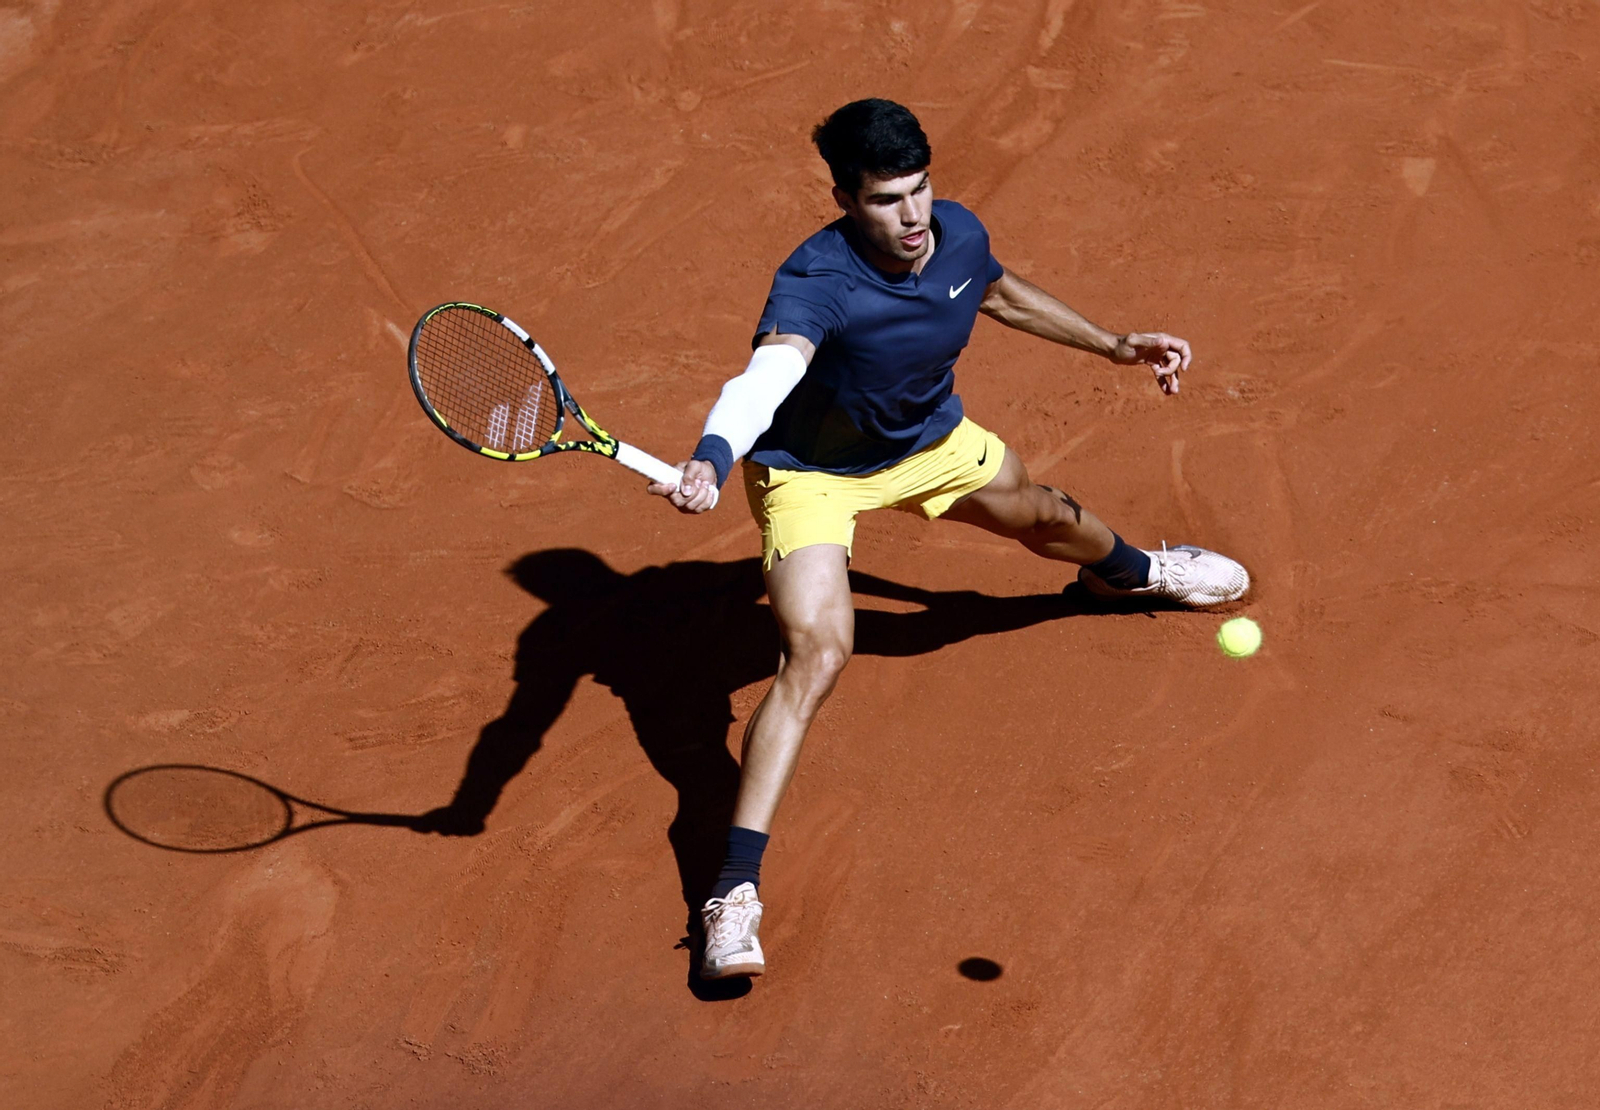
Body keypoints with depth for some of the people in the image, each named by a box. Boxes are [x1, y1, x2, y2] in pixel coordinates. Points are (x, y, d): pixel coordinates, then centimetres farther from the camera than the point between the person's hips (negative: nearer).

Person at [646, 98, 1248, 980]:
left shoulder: (959, 234, -19)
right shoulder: (815, 281, -39)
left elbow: (1003, 294, 6)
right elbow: (767, 375, -58)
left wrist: (1115, 346, 11)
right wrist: (709, 461, -77)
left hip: (930, 441, 7)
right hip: (813, 471, -7)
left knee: (1046, 518, 30)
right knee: (817, 653, -26)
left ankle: (1128, 571, 71)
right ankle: (736, 891, -25)